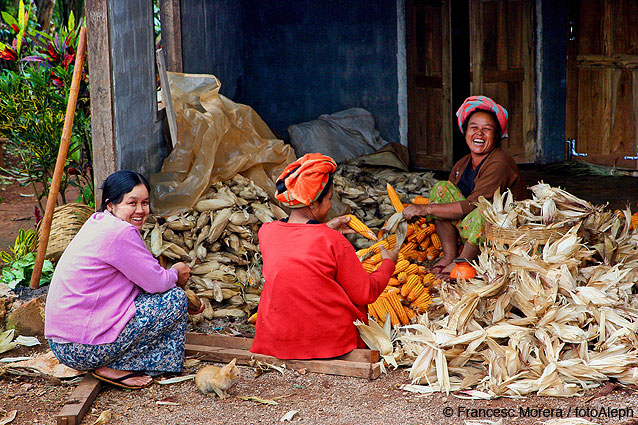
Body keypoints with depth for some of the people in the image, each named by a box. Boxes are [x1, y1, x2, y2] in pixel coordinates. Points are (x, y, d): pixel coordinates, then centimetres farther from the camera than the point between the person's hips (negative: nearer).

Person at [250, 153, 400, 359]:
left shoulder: (266, 232, -8)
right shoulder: (334, 242, -19)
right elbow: (366, 294, -8)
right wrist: (388, 263, 9)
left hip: (277, 341, 3)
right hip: (333, 340, -3)